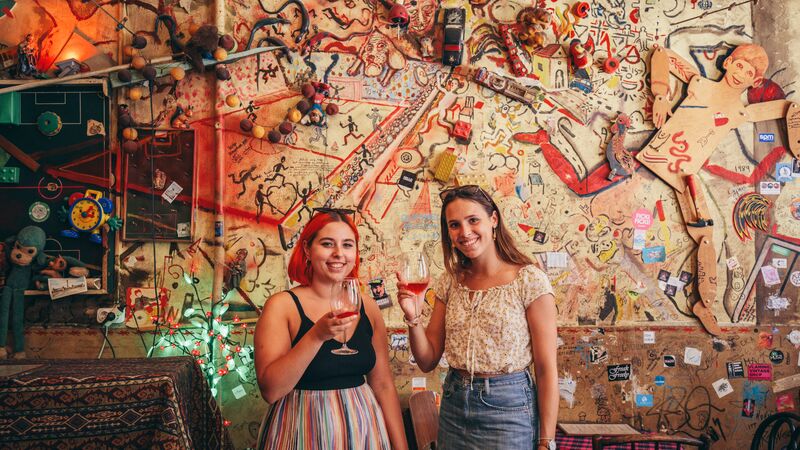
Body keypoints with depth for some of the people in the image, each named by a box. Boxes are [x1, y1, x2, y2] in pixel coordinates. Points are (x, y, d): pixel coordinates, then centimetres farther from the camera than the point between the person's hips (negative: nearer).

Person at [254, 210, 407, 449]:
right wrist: (317, 335, -28)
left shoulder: (367, 306, 1)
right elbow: (270, 390, -19)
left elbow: (383, 384, 5)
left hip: (362, 430, 4)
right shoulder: (282, 305, -11)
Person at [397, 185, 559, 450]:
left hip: (508, 410, -5)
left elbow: (546, 371, -11)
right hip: (453, 407, 5)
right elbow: (428, 361, 3)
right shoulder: (450, 282, 2)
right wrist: (413, 318, -14)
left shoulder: (530, 281, -12)